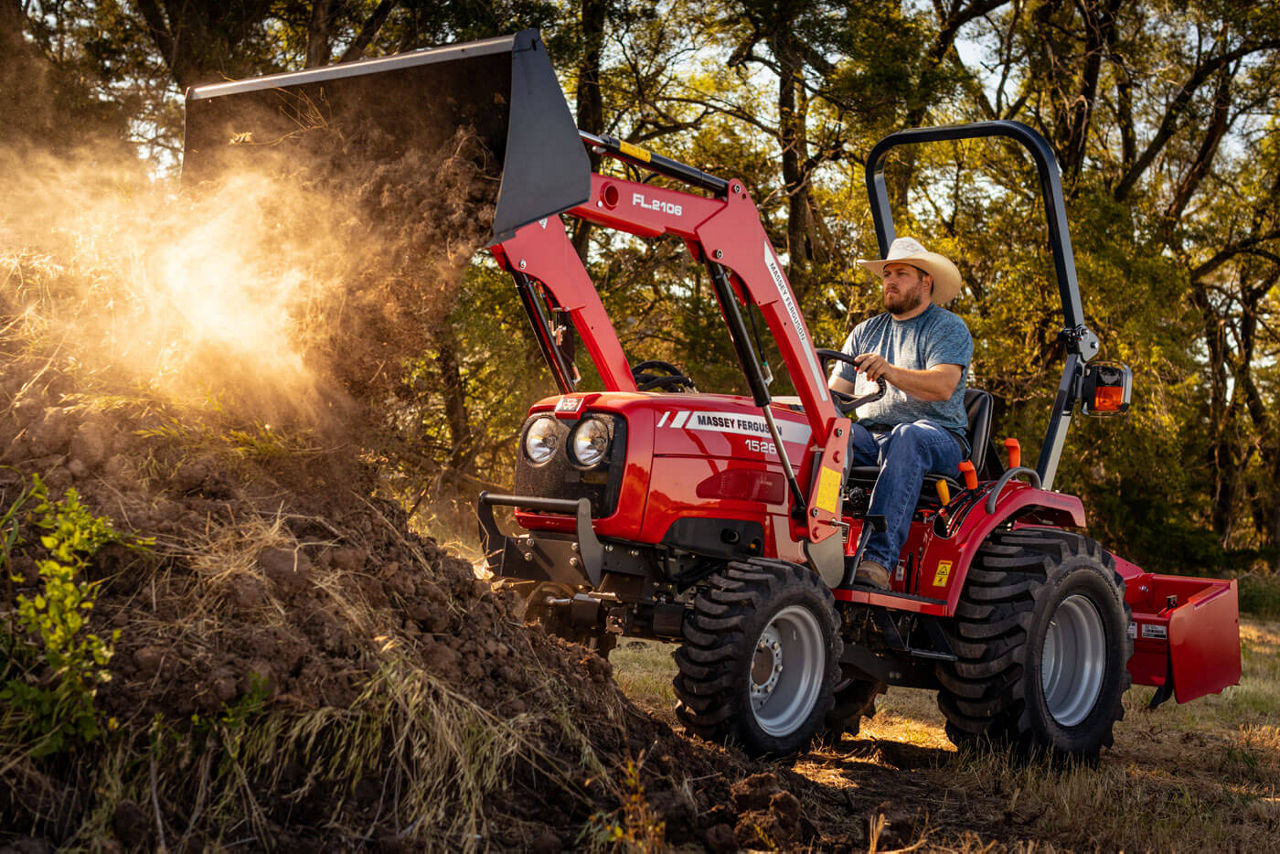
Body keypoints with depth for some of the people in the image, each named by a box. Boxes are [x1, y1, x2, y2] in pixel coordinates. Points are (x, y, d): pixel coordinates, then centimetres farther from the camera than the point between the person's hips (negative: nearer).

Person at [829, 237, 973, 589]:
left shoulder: (949, 329, 4)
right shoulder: (866, 331, 23)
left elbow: (942, 387, -15)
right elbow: (835, 392, 17)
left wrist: (889, 371, -32)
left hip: (937, 439, -4)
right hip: (870, 435, 4)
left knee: (907, 438, -39)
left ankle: (878, 557, -50)